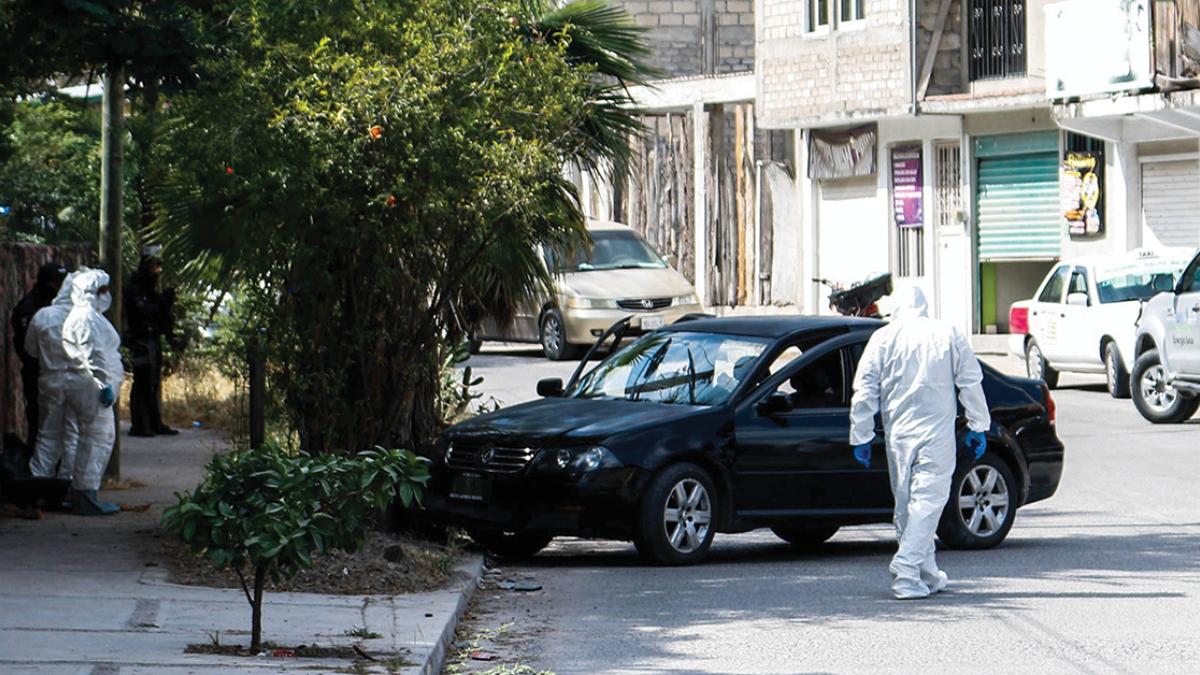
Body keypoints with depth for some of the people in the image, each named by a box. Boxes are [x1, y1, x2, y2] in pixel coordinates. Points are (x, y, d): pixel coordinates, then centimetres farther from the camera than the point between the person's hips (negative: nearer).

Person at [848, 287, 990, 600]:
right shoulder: (948, 334, 3)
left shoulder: (883, 338, 1)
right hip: (937, 433, -1)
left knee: (906, 503, 12)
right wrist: (977, 427, 14)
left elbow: (864, 392, 0)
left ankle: (927, 575, 18)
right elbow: (971, 383, 7)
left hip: (898, 433, 1)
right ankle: (906, 570, -19)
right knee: (927, 500, -4)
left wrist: (861, 437, 6)